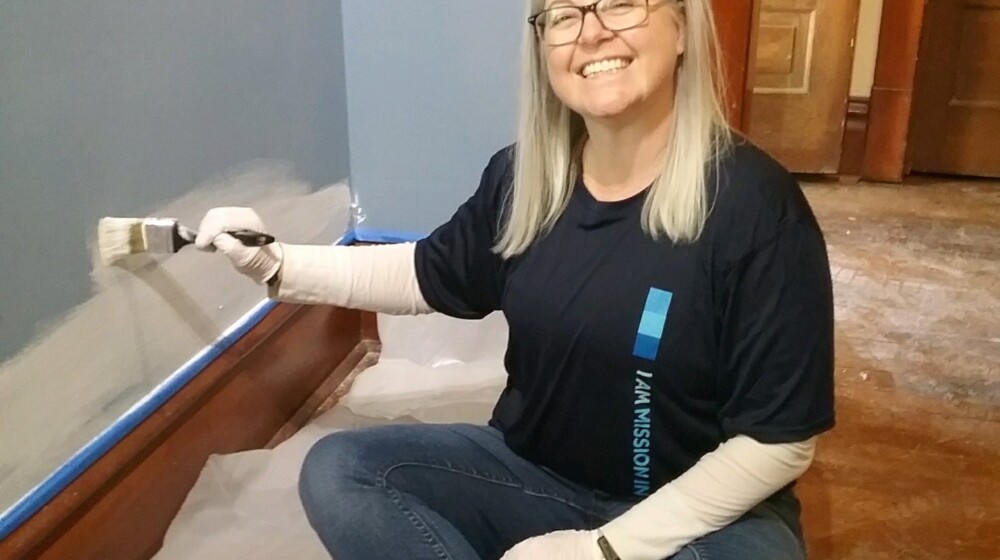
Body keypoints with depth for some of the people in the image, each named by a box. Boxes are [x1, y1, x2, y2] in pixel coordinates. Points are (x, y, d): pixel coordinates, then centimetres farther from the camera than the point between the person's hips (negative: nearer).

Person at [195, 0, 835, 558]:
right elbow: (429, 275, 14)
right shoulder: (524, 177, -4)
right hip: (533, 473, 4)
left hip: (703, 508, -4)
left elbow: (778, 442, -17)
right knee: (337, 472, -13)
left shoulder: (753, 203, -19)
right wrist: (276, 264, 4)